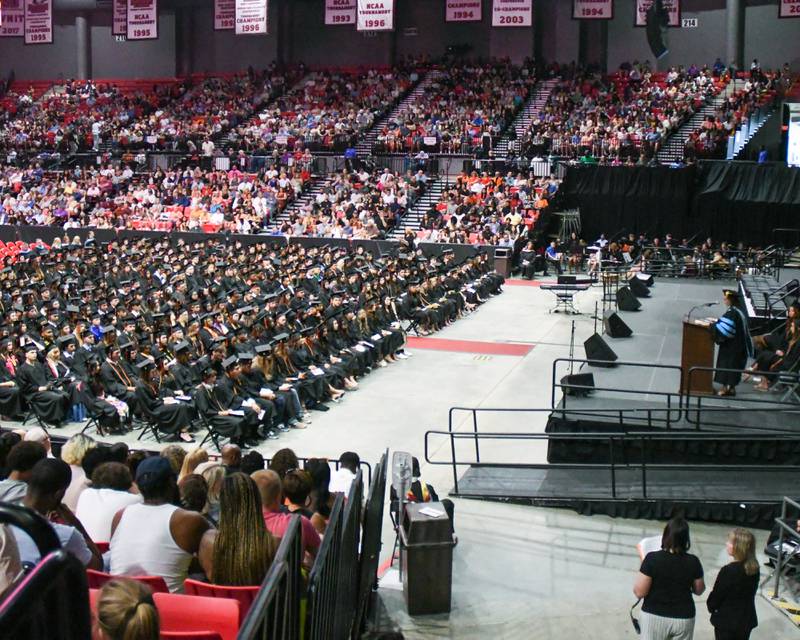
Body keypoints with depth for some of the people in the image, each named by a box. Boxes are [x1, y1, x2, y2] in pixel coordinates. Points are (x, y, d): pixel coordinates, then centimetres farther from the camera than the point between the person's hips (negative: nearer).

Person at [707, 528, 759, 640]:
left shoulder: (728, 571, -26)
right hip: (746, 619, 6)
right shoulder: (754, 568, -7)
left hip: (726, 621, -6)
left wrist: (711, 606, 6)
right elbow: (751, 591, 5)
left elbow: (716, 595, -14)